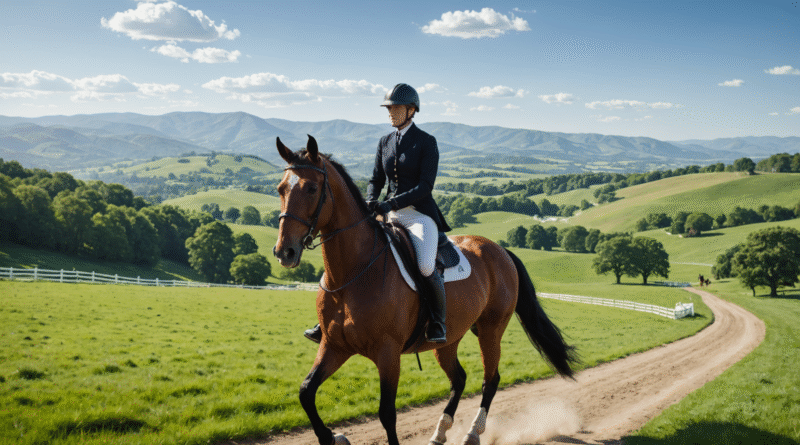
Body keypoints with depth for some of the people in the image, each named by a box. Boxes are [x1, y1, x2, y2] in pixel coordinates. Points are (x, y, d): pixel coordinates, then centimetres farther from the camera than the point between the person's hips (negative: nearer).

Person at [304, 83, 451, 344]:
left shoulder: (426, 142, -5)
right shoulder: (385, 143, 13)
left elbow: (425, 187, -13)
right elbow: (376, 180, 14)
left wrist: (389, 205, -21)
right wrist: (370, 203, -9)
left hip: (419, 215, -6)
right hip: (391, 216, 6)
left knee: (426, 266, -32)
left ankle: (439, 322, -10)